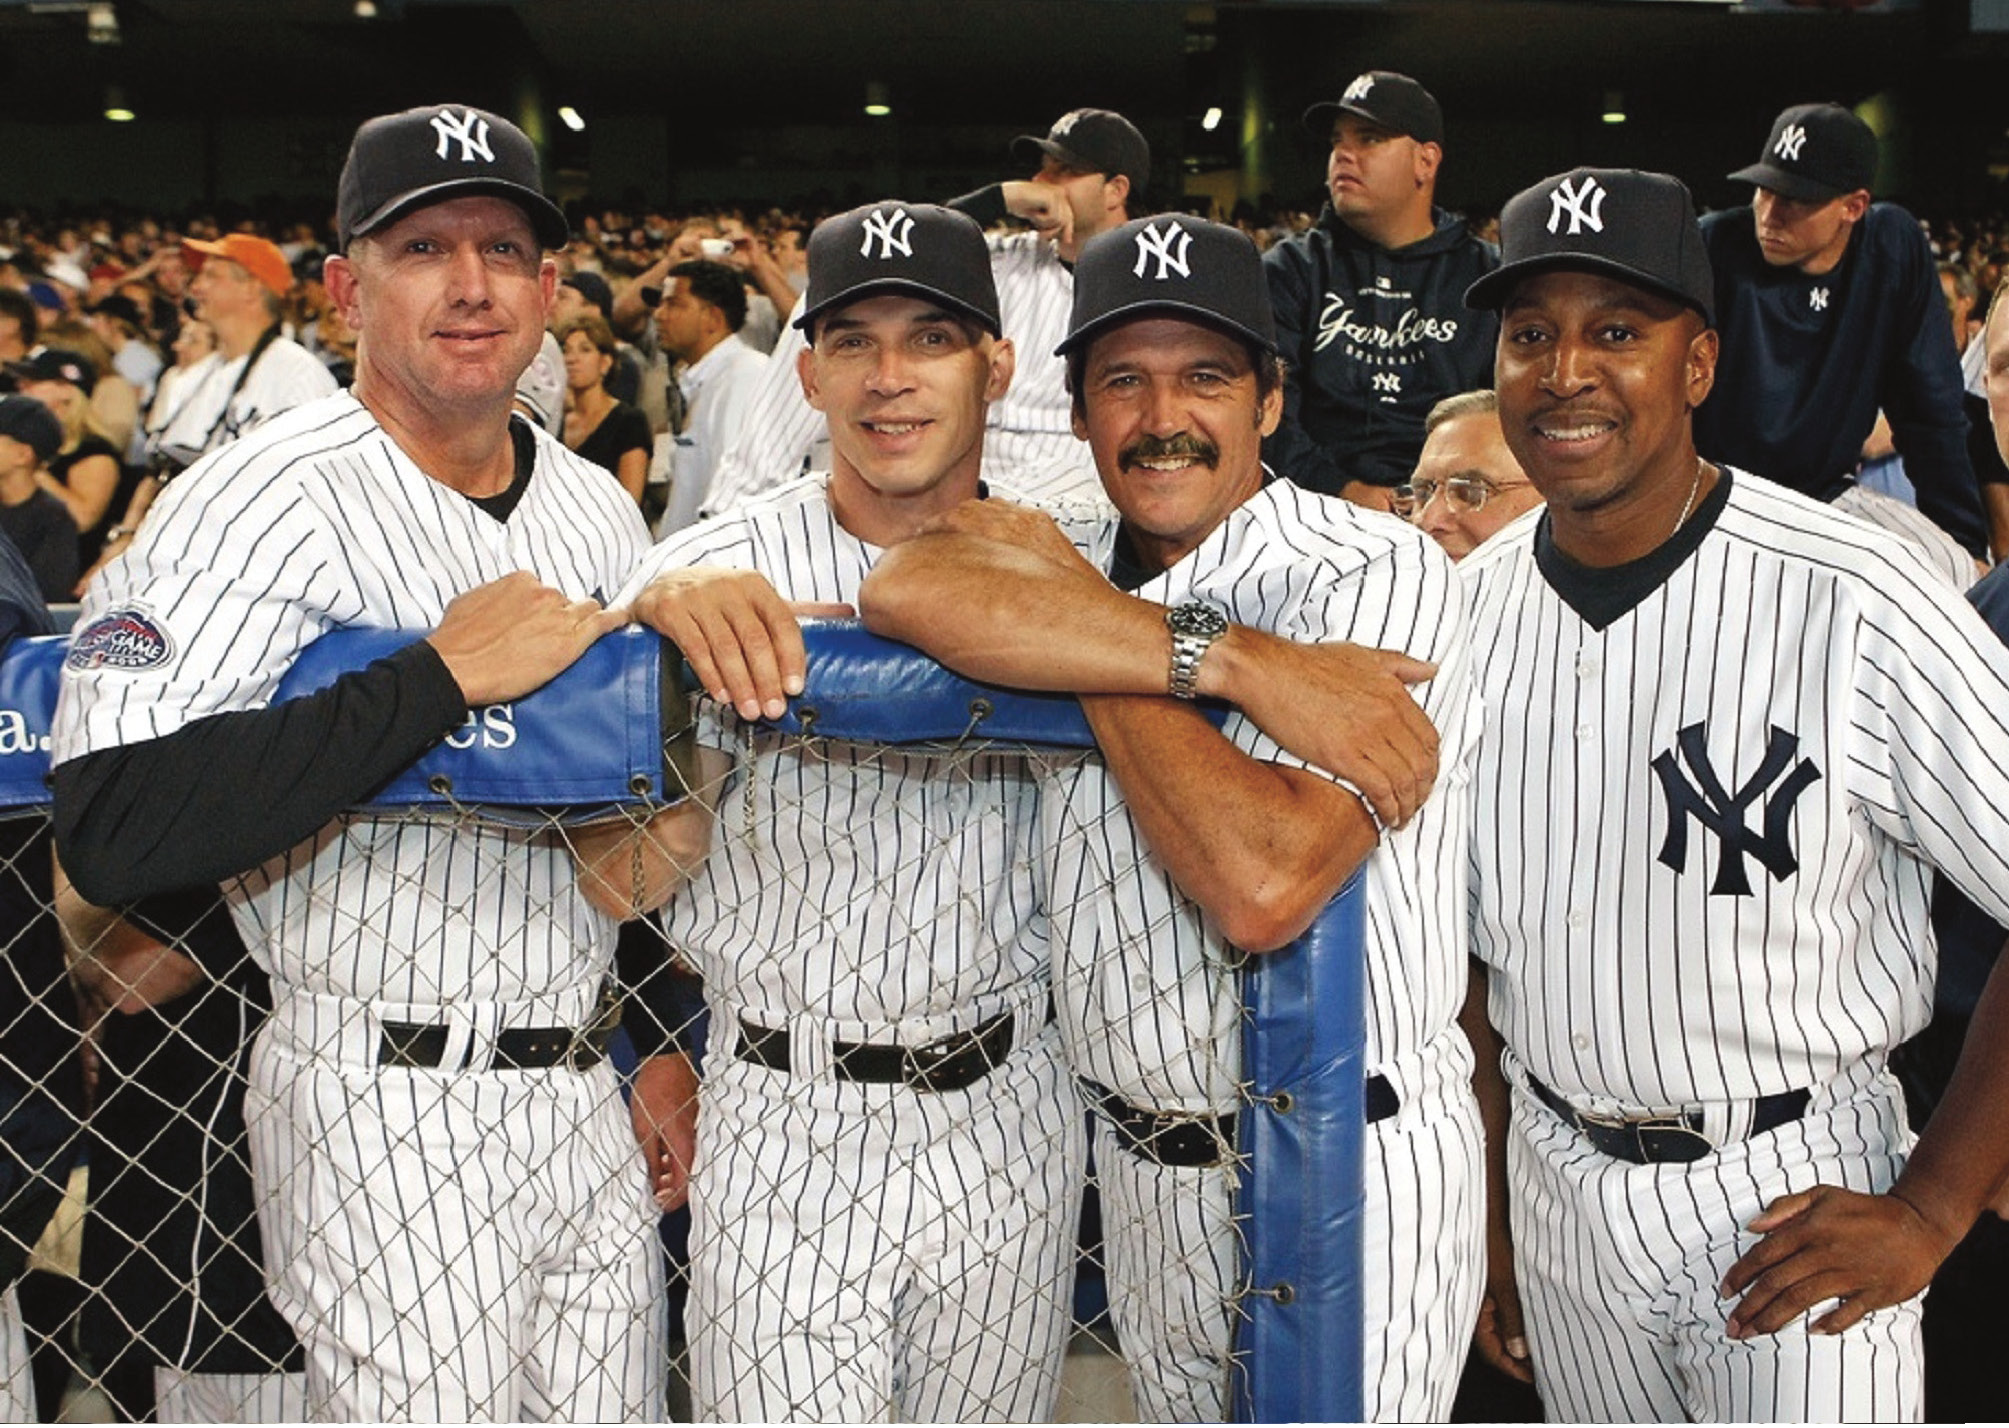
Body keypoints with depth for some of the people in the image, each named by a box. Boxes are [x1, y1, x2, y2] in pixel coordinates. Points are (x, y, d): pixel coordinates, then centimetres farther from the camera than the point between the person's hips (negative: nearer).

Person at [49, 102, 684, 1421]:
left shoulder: (598, 509, 10)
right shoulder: (262, 503, -13)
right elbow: (113, 835, -27)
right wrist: (444, 677, -25)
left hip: (586, 1098, 7)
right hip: (386, 1116, -6)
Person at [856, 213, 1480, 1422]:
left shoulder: (1377, 573, -15)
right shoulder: (1068, 559, 4)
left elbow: (1263, 888, -29)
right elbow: (909, 592, -21)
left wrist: (1073, 601, -19)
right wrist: (1216, 657, -29)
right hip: (1142, 1170, 6)